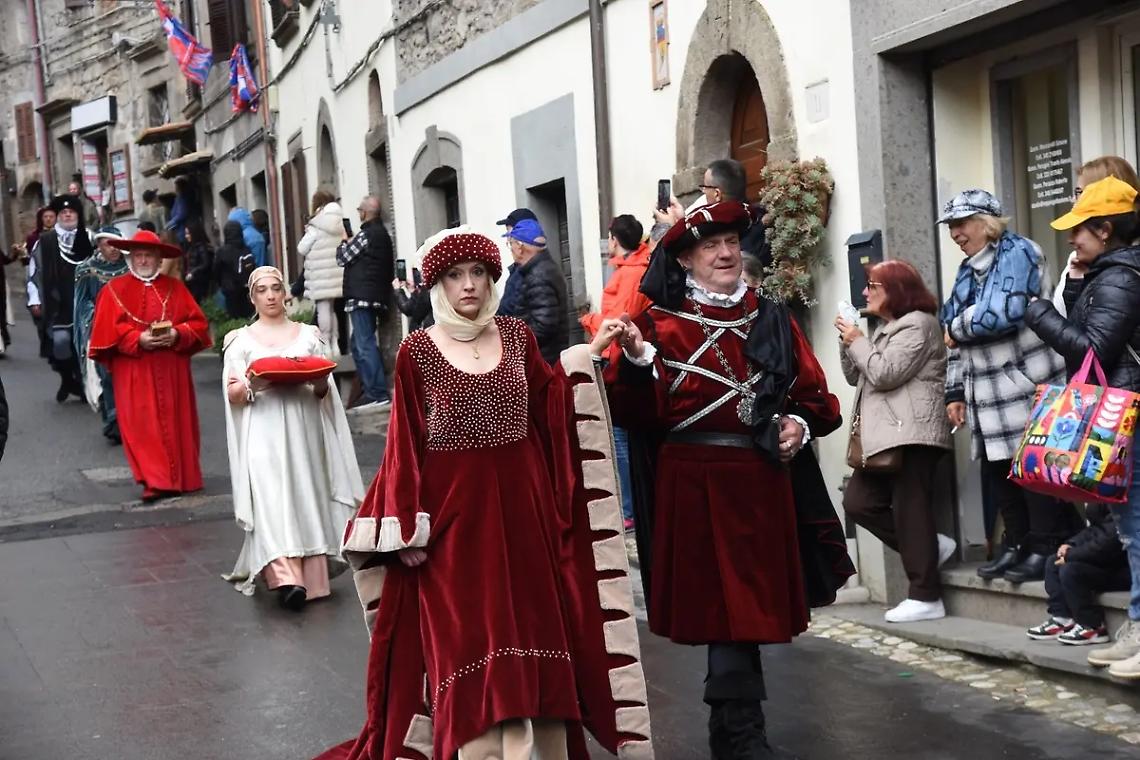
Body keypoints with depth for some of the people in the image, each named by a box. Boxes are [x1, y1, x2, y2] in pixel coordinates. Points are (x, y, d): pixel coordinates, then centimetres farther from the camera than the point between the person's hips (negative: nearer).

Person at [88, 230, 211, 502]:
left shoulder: (175, 287, 11)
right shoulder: (114, 290, 3)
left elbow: (198, 323, 6)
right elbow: (108, 330, -5)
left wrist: (177, 335, -12)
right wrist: (138, 340, -18)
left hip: (172, 371, 2)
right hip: (134, 373, -2)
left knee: (177, 424, 5)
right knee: (144, 427, -7)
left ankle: (181, 479, 14)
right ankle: (155, 482, -6)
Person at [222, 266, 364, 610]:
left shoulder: (309, 335, 12)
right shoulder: (241, 341, 9)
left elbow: (326, 392, 11)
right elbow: (232, 393, 4)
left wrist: (317, 382, -12)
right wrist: (252, 387, -17)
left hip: (303, 430, 2)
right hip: (264, 434, -2)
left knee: (306, 497, -1)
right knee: (272, 501, -16)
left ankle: (310, 575, 5)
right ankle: (285, 576, -25)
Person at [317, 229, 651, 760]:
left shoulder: (517, 337, 6)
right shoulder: (417, 353, -4)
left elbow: (549, 408, 8)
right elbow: (405, 446, -3)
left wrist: (586, 356, -2)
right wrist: (410, 528, -7)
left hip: (522, 507, 3)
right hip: (454, 515, -3)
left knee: (537, 631, 7)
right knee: (466, 642, -1)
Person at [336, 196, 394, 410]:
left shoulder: (366, 234, -12)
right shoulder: (381, 233, 17)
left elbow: (342, 258, -5)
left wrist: (343, 240, 13)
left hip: (362, 296, -10)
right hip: (376, 295, 10)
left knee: (365, 344, -10)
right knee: (360, 344, 16)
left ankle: (377, 393, -12)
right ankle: (369, 390, 18)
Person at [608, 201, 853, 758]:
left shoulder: (771, 319, 10)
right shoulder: (658, 326, -2)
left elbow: (816, 397, 14)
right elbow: (633, 414, -10)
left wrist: (800, 424, -6)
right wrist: (636, 361, -26)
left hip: (763, 482, 4)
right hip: (695, 485, -4)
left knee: (751, 601, 10)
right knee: (726, 602, -2)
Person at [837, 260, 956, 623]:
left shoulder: (917, 324, -7)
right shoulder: (886, 328, 23)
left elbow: (884, 374, -17)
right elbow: (855, 377, 23)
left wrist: (857, 341, -4)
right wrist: (847, 343, 8)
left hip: (911, 435, -10)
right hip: (887, 436, 10)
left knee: (910, 509, -9)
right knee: (858, 502, 3)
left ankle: (925, 597, -6)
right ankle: (930, 546, 12)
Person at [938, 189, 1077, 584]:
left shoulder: (1017, 253, -9)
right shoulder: (968, 270, 17)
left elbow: (1001, 314, -24)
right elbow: (957, 339, 19)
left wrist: (957, 328, -7)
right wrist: (956, 391, 13)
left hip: (1028, 386, -8)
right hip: (989, 395, 8)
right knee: (996, 467, 9)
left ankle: (1047, 547, 4)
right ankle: (1017, 544, 18)